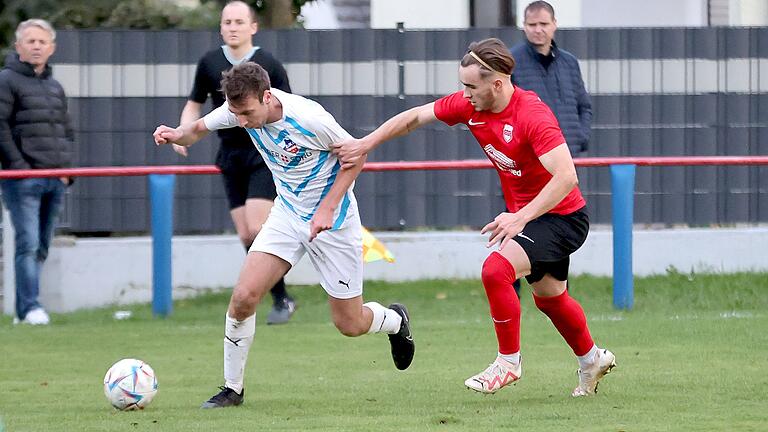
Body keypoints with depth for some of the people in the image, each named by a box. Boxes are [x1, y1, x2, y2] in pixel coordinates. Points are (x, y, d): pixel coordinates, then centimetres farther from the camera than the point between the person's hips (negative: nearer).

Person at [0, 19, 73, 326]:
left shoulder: (55, 87, 21)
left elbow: (67, 132, 24)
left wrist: (66, 168, 10)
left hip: (55, 181, 7)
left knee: (42, 247, 6)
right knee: (28, 243, -13)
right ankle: (30, 307, -14)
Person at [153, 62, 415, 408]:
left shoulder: (309, 118, -29)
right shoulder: (240, 109, -14)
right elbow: (199, 129, 2)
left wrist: (327, 208, -23)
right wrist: (176, 134, -22)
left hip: (332, 220, -4)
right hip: (287, 213, 4)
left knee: (349, 325, 4)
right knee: (244, 296, -15)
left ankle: (395, 321, 40)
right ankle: (232, 388, 1)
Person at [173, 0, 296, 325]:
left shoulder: (269, 65, -3)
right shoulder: (210, 63, 5)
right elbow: (194, 105, 15)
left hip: (265, 154, -4)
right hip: (231, 156, 4)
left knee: (256, 228, -16)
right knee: (245, 236, 2)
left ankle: (281, 300, -5)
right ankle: (281, 299, 14)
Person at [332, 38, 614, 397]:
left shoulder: (533, 116, -30)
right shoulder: (470, 105, -7)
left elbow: (566, 177, -37)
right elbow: (414, 117, 5)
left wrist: (521, 218, -44)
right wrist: (366, 143, -4)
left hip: (562, 216, -9)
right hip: (524, 213, 9)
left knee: (495, 270, -26)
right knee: (549, 298, 23)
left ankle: (508, 363, -9)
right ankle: (592, 359, 47)